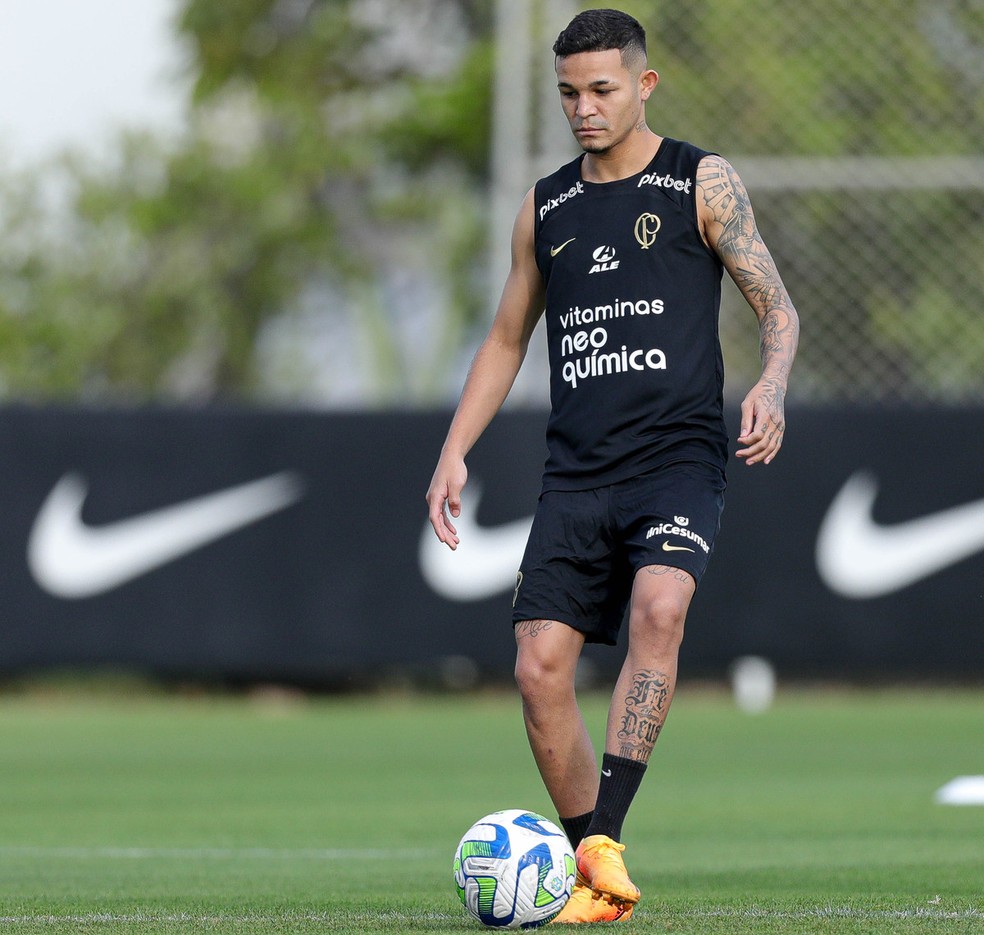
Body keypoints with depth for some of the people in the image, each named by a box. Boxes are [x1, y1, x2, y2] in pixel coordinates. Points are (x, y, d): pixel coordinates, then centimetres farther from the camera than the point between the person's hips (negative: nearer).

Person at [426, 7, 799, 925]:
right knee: (539, 667, -8)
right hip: (576, 471, 4)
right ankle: (593, 873, 6)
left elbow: (776, 306, 2)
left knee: (658, 609, -30)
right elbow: (506, 339, 23)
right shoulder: (545, 207, 16)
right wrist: (454, 453, 12)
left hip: (678, 458, -4)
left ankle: (607, 840, -31)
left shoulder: (702, 184, 4)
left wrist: (771, 385, -19)